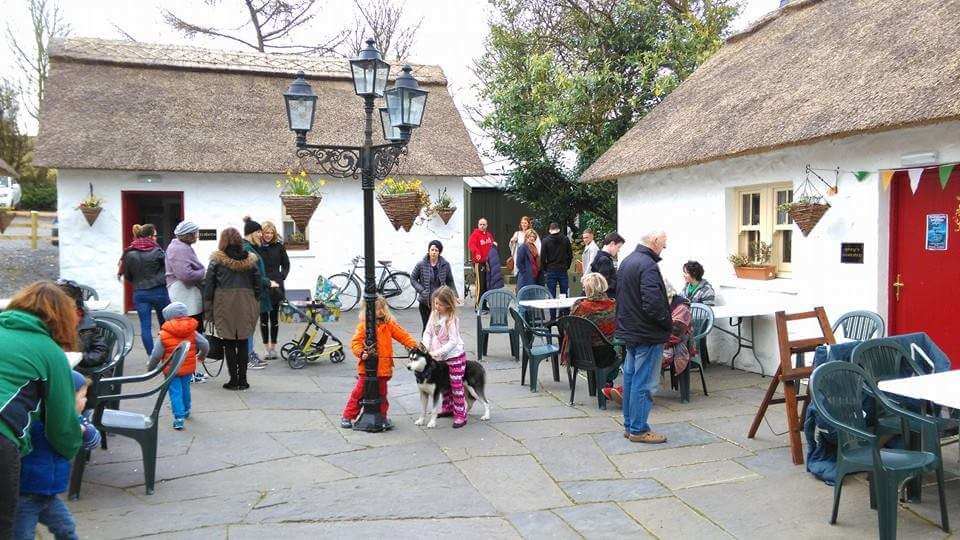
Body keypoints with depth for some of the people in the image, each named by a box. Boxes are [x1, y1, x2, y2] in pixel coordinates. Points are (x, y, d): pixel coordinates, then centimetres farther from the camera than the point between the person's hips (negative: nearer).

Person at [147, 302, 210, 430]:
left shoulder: (164, 335, -13)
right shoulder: (192, 332, -4)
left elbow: (156, 355, -8)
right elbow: (205, 345, 0)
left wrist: (150, 367, 9)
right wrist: (202, 355, 22)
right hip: (188, 367, 4)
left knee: (175, 392, 0)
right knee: (185, 388, 23)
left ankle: (179, 417, -8)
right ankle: (186, 411, 41)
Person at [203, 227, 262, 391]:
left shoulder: (216, 260, -2)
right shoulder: (250, 260, 5)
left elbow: (208, 285, -2)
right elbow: (257, 284, 6)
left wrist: (207, 308, 3)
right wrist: (255, 307, 12)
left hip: (224, 304, -2)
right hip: (246, 305, 2)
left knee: (229, 344, 5)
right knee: (243, 343, 9)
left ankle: (234, 379, 7)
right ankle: (243, 380, 11)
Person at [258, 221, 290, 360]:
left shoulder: (279, 246, 4)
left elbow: (286, 265, 11)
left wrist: (280, 279, -2)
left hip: (276, 287, 1)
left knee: (274, 318, 7)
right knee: (263, 318, 4)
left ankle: (273, 347, 17)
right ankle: (267, 348, 12)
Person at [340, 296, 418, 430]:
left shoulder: (389, 324, 3)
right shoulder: (363, 326, -5)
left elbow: (402, 335, 1)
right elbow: (355, 342, -5)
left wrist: (413, 345, -12)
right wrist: (360, 353, -22)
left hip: (383, 367, 2)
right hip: (367, 367, -2)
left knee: (381, 393, 14)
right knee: (359, 392, 5)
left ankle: (382, 417, 28)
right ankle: (347, 416, 18)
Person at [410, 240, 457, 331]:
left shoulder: (445, 265, 1)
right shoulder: (421, 265, -3)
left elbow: (450, 282, 10)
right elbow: (413, 279, 5)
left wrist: (455, 296, 5)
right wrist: (422, 290, -7)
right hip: (425, 302, 0)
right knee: (427, 327, 5)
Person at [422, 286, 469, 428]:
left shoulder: (452, 319, -22)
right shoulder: (434, 314, -2)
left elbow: (453, 342, -24)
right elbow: (428, 332, 3)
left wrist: (437, 352, -26)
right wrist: (426, 346, -14)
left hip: (455, 357, -7)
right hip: (440, 358, 7)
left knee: (456, 386, -3)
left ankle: (460, 415, 3)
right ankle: (448, 408, 36)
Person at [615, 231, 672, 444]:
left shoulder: (626, 262, 10)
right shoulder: (648, 266, -21)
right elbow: (654, 304, -27)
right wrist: (668, 323, -11)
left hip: (629, 330, 10)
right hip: (647, 334, -10)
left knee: (630, 378, 16)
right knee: (644, 383, -1)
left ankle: (629, 425, 26)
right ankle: (638, 430, 7)